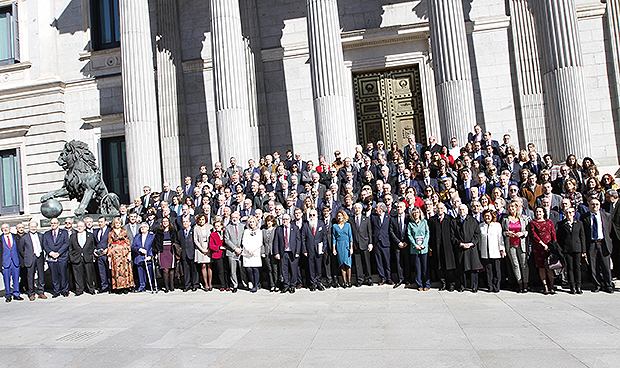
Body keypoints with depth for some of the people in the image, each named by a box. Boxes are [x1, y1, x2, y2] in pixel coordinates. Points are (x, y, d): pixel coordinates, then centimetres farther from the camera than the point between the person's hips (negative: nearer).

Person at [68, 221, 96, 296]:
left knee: (89, 275, 2)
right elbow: (70, 248, 11)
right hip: (76, 259, 1)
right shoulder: (72, 236, 12)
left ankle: (91, 289, 13)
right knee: (78, 275, 2)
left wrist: (93, 257, 4)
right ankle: (79, 291, 12)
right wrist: (71, 258, 3)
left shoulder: (90, 235, 10)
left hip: (88, 258, -1)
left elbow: (93, 247, 11)